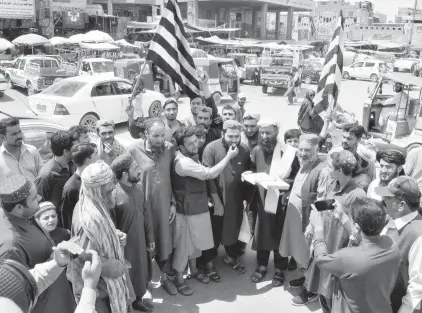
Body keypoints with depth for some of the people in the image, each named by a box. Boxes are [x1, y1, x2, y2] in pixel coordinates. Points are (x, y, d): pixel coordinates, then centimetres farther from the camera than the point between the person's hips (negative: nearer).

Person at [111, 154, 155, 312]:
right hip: (125, 246, -7)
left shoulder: (136, 188, -1)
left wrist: (150, 238, 11)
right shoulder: (113, 195, -25)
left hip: (140, 242, 7)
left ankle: (137, 299, 46)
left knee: (141, 272, 23)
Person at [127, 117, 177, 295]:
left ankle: (165, 277, 35)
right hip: (143, 205, -3)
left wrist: (173, 203, 3)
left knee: (165, 242, 16)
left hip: (164, 205, 3)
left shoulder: (170, 149, -6)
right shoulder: (133, 150, -15)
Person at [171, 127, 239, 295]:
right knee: (183, 244, 6)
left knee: (196, 241, 22)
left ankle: (194, 270, 41)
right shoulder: (183, 162, -27)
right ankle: (179, 279, 22)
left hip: (198, 207, 9)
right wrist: (229, 156, -22)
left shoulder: (192, 156, 5)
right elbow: (210, 174, -30)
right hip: (187, 211, -9)